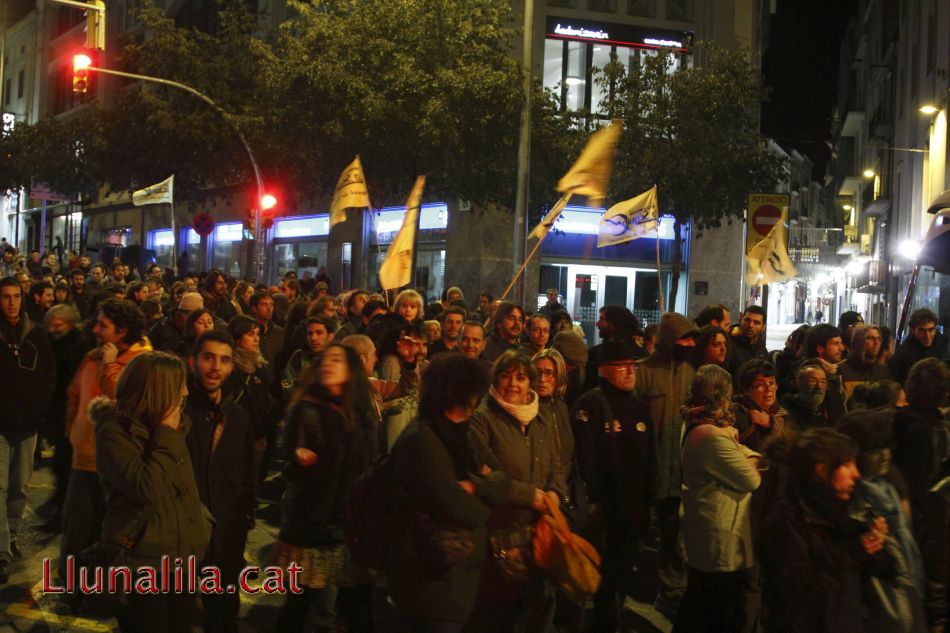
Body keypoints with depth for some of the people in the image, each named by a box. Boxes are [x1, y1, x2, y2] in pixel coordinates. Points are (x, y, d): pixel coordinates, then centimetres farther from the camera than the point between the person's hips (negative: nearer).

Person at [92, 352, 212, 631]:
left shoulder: (168, 426, 8)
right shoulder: (114, 432, -15)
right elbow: (146, 488, -25)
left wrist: (202, 521, 12)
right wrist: (167, 436, -19)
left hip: (182, 559, 7)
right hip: (142, 564, -7)